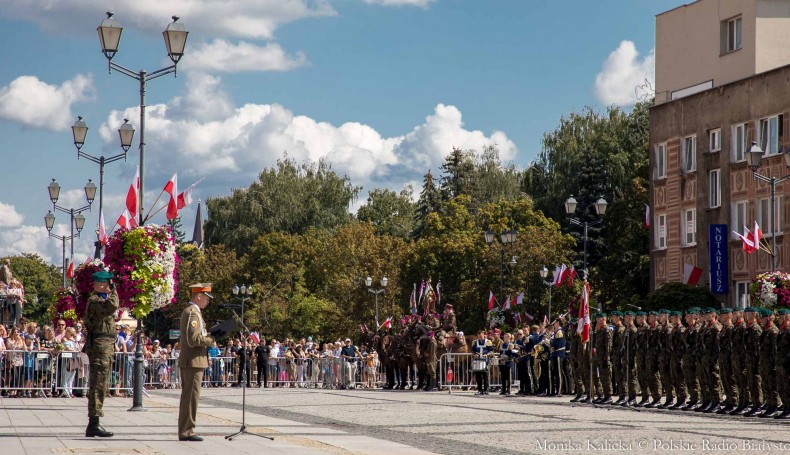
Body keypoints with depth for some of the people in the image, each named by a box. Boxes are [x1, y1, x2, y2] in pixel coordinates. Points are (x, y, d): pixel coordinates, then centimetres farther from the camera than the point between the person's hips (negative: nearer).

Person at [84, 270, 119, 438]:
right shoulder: (94, 300, -12)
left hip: (106, 346, 11)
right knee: (98, 385, -11)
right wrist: (113, 291, -16)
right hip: (99, 344, -11)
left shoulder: (102, 299, 21)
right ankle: (94, 424, -12)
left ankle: (94, 424, 18)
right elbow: (112, 305, -31)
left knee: (102, 386, 13)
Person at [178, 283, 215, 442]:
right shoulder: (193, 313, -15)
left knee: (187, 396, 13)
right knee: (191, 396, -8)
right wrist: (211, 340, -11)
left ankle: (184, 431, 17)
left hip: (187, 361, 11)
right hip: (194, 361, -11)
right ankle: (186, 432, -7)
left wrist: (207, 337, 16)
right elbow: (193, 339, -23)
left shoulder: (188, 311, 18)